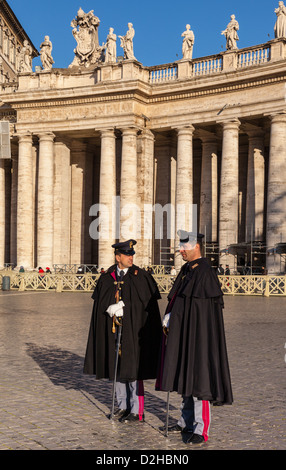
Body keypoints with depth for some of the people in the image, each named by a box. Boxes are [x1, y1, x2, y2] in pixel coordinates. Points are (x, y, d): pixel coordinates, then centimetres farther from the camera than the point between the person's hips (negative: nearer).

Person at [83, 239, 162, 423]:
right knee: (118, 367, 12)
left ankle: (137, 411, 7)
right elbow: (100, 302, 10)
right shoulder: (107, 278, 5)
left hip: (133, 329, -4)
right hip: (113, 329, 5)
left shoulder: (141, 276, -6)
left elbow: (148, 303, -8)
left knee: (133, 368, -3)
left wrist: (124, 308, -16)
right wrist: (109, 309, -8)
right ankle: (123, 406, 26)